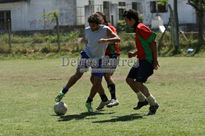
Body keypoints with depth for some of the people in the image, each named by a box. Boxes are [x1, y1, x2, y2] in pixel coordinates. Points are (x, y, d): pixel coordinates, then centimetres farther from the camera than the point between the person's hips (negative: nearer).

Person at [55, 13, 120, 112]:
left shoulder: (105, 30, -15)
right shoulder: (87, 30, -2)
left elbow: (118, 39, -25)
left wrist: (106, 40, -40)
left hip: (98, 59, -1)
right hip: (86, 55, 2)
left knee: (97, 82, -9)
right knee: (78, 74, -11)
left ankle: (88, 102, 7)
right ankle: (63, 92, 3)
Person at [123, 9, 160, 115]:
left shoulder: (141, 28, -15)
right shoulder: (137, 29, 16)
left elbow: (153, 43, -19)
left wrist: (155, 60, -20)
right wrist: (134, 54, 12)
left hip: (147, 60, -10)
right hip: (141, 60, 10)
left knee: (138, 83, -15)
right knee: (129, 79, 10)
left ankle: (153, 104, -2)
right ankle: (142, 100, 25)